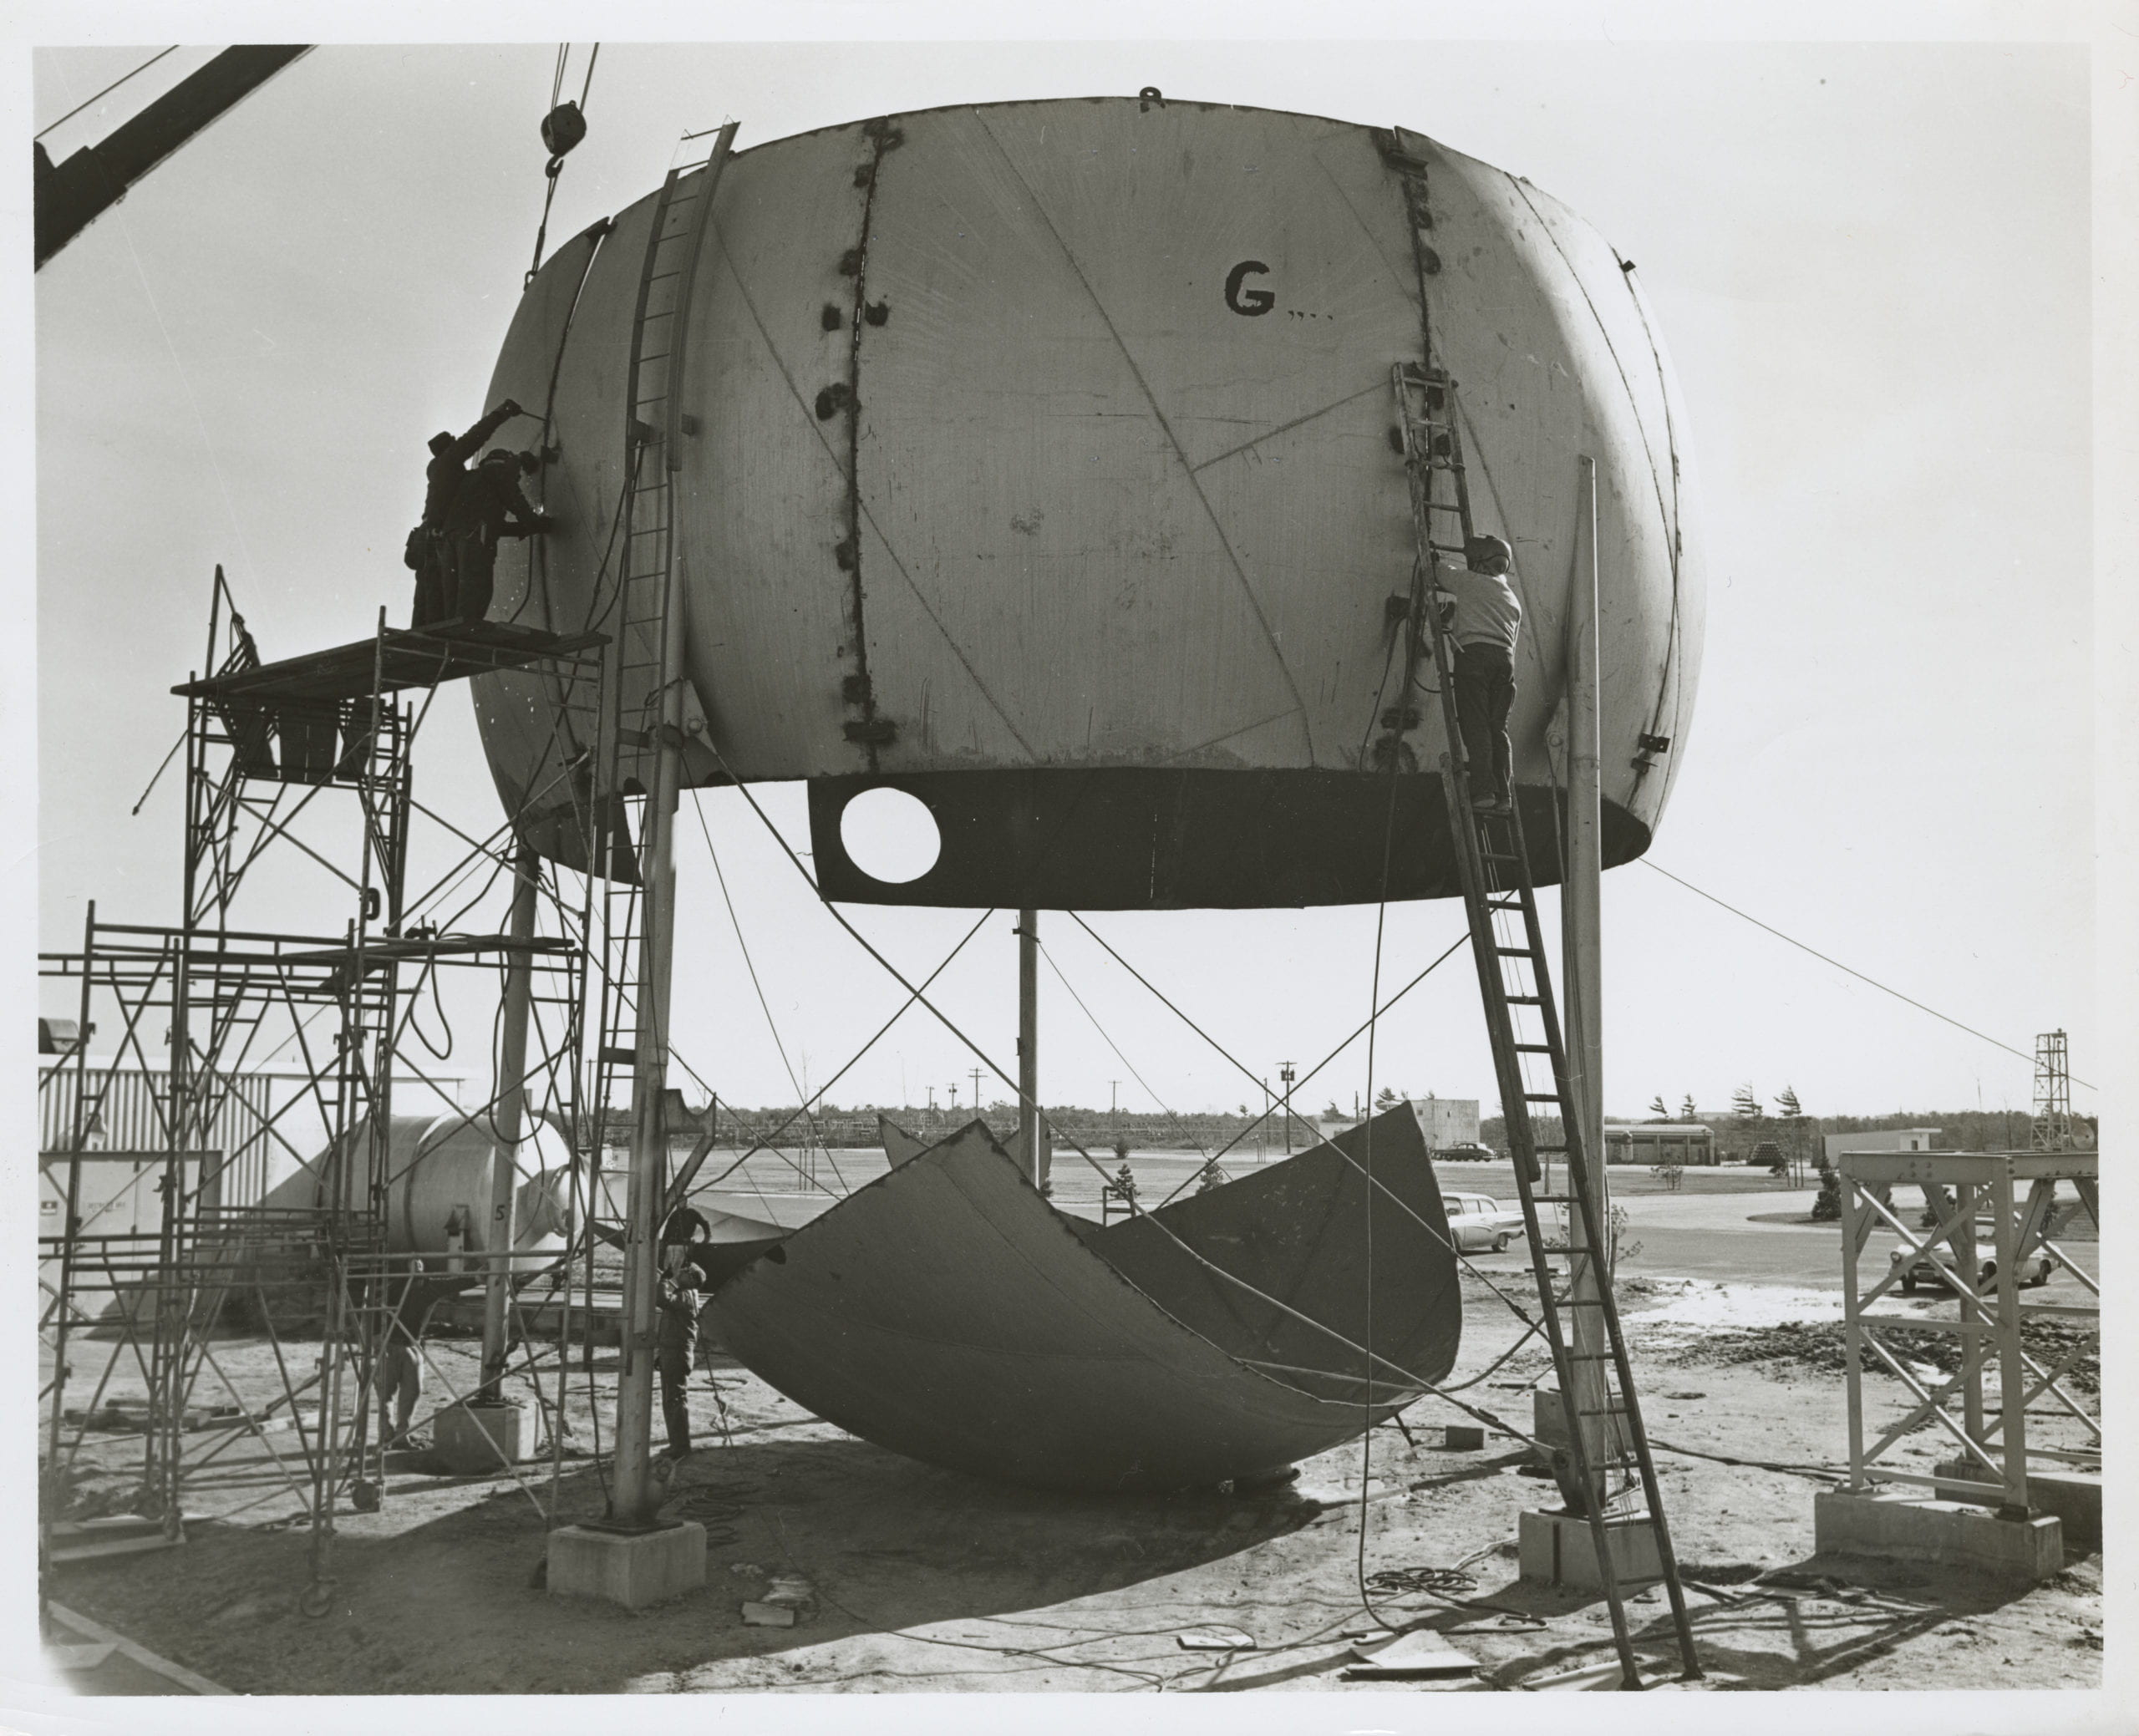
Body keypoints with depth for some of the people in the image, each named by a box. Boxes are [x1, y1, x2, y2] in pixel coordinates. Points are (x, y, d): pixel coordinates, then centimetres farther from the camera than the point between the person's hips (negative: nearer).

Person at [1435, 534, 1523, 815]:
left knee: (1476, 725, -10)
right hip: (1505, 658, 5)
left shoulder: (1468, 581, 12)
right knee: (1498, 727, 4)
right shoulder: (1512, 599, 28)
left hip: (1474, 652, -5)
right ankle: (1504, 795, -4)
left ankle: (1484, 792, -21)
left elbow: (1438, 577, 26)